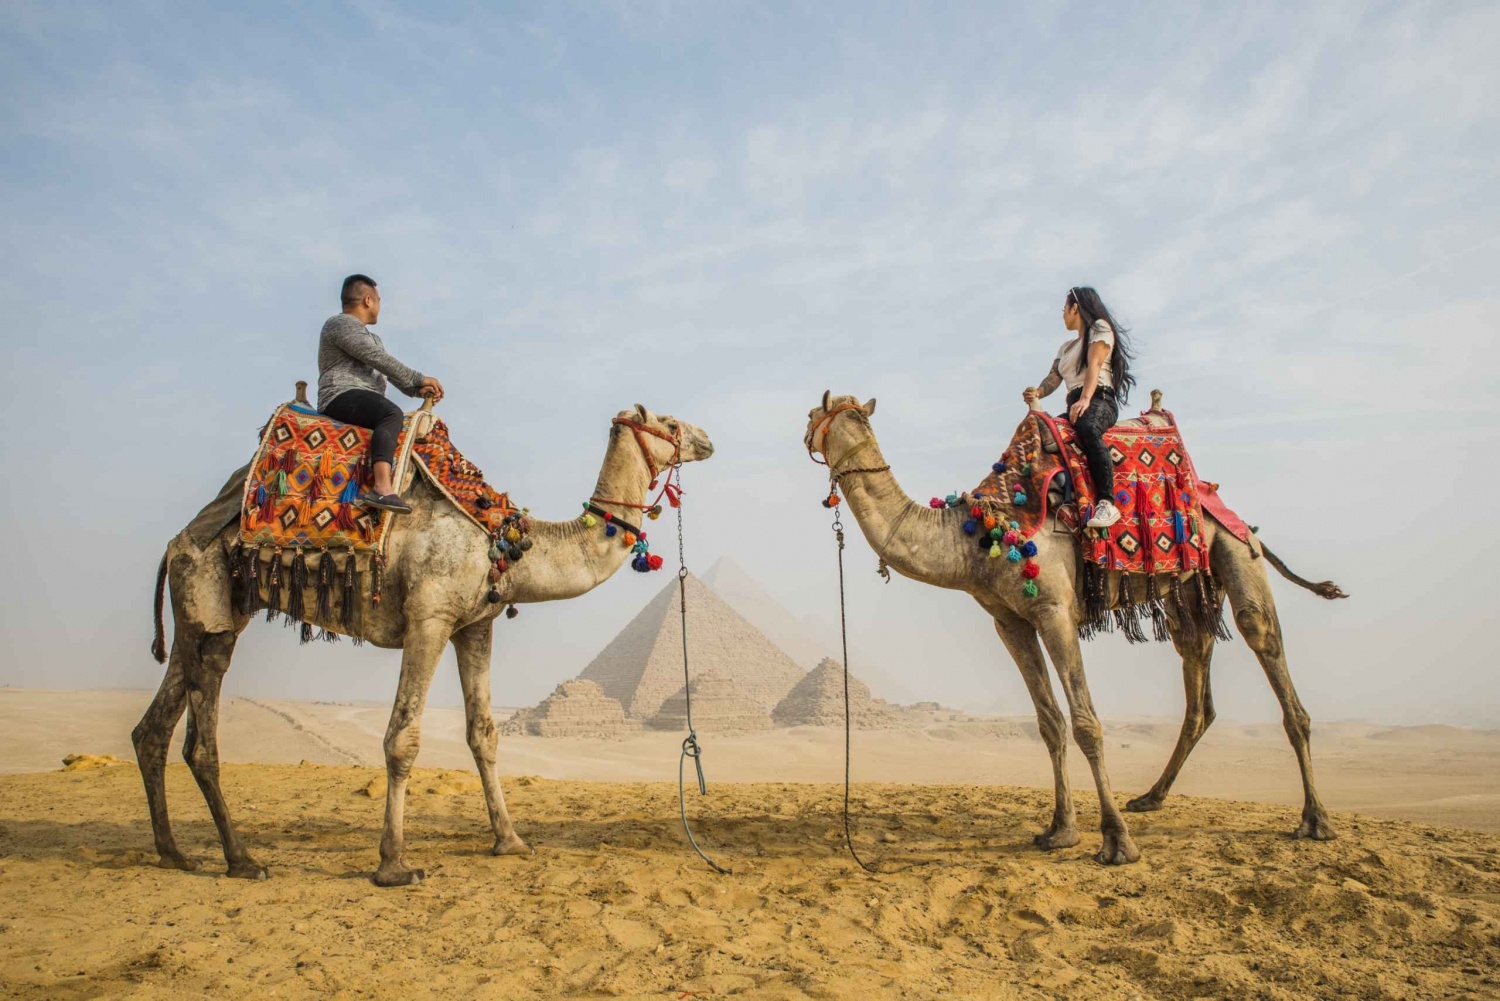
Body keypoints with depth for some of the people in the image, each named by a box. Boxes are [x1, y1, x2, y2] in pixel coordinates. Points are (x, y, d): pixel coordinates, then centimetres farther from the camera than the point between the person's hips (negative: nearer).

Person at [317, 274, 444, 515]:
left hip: (366, 401, 10)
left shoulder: (371, 337, 30)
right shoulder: (341, 324, -1)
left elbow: (389, 370, 20)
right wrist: (420, 379, -10)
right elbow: (378, 359, -12)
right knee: (391, 413, -35)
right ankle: (383, 489, -52)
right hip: (342, 396, -10)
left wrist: (418, 390, 0)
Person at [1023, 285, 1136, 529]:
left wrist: (1085, 399, -26)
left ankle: (1107, 503, -50)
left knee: (1088, 429, -39)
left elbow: (1094, 363, -10)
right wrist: (1037, 393, -8)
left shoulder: (1100, 327, 7)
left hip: (1099, 401, -9)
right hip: (1074, 406, 9)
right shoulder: (1065, 348, 29)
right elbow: (1052, 379, 16)